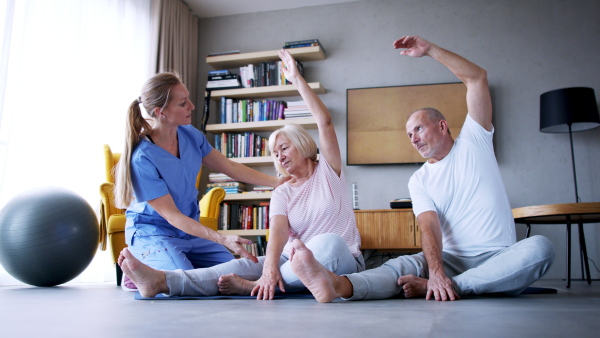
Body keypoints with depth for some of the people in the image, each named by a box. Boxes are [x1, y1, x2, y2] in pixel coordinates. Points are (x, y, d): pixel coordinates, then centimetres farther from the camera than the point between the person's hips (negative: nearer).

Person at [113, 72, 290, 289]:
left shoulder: (189, 135, -6)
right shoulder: (142, 158, -25)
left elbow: (229, 167, 5)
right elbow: (171, 214, -23)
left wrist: (276, 182, -1)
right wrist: (222, 239, -31)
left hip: (190, 229, 7)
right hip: (153, 233, -6)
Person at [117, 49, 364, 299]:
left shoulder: (328, 171, 6)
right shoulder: (281, 194, 10)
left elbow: (324, 121, -7)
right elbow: (278, 231, -10)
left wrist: (296, 79, -8)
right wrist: (270, 267, -30)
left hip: (343, 262, -2)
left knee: (329, 242, -37)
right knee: (247, 264, -25)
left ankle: (254, 286, -33)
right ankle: (161, 281, -40)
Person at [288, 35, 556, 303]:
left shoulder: (473, 143, 8)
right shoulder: (419, 181, 11)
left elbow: (478, 77, 0)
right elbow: (429, 226, -7)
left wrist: (429, 50, -6)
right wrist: (436, 272, -26)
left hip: (498, 260, 0)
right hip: (452, 259, 1)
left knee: (539, 247, -33)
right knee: (404, 265, -28)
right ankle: (336, 285, -56)